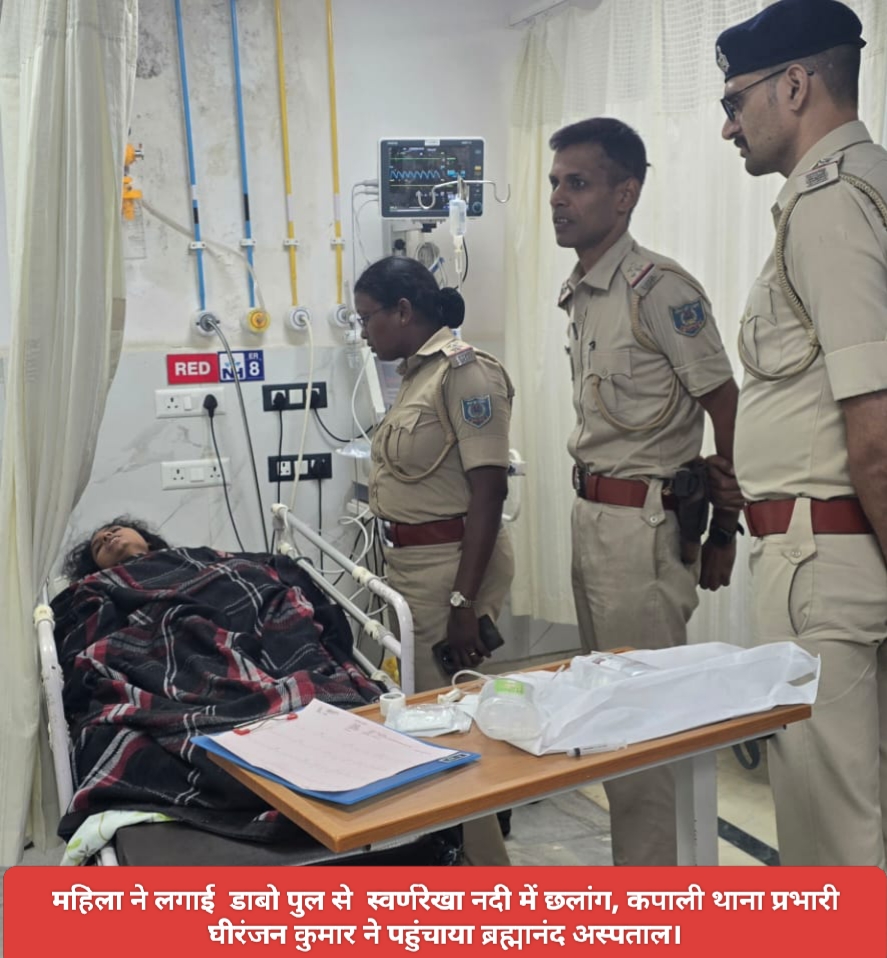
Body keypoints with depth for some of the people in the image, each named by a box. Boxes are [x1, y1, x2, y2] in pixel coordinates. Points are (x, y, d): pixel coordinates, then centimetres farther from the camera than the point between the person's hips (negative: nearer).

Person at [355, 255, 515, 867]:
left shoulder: (464, 372, -14)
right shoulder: (420, 372, 12)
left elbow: (489, 491, -19)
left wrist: (463, 601, -22)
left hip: (451, 565, -9)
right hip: (413, 563, 9)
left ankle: (485, 871, 16)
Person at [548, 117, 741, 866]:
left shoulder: (658, 289, -14)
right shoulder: (578, 296, 12)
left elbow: (730, 413, -12)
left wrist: (724, 532, -7)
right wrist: (591, 510, 12)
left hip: (645, 525, -9)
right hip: (592, 516, 9)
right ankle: (637, 854, 33)